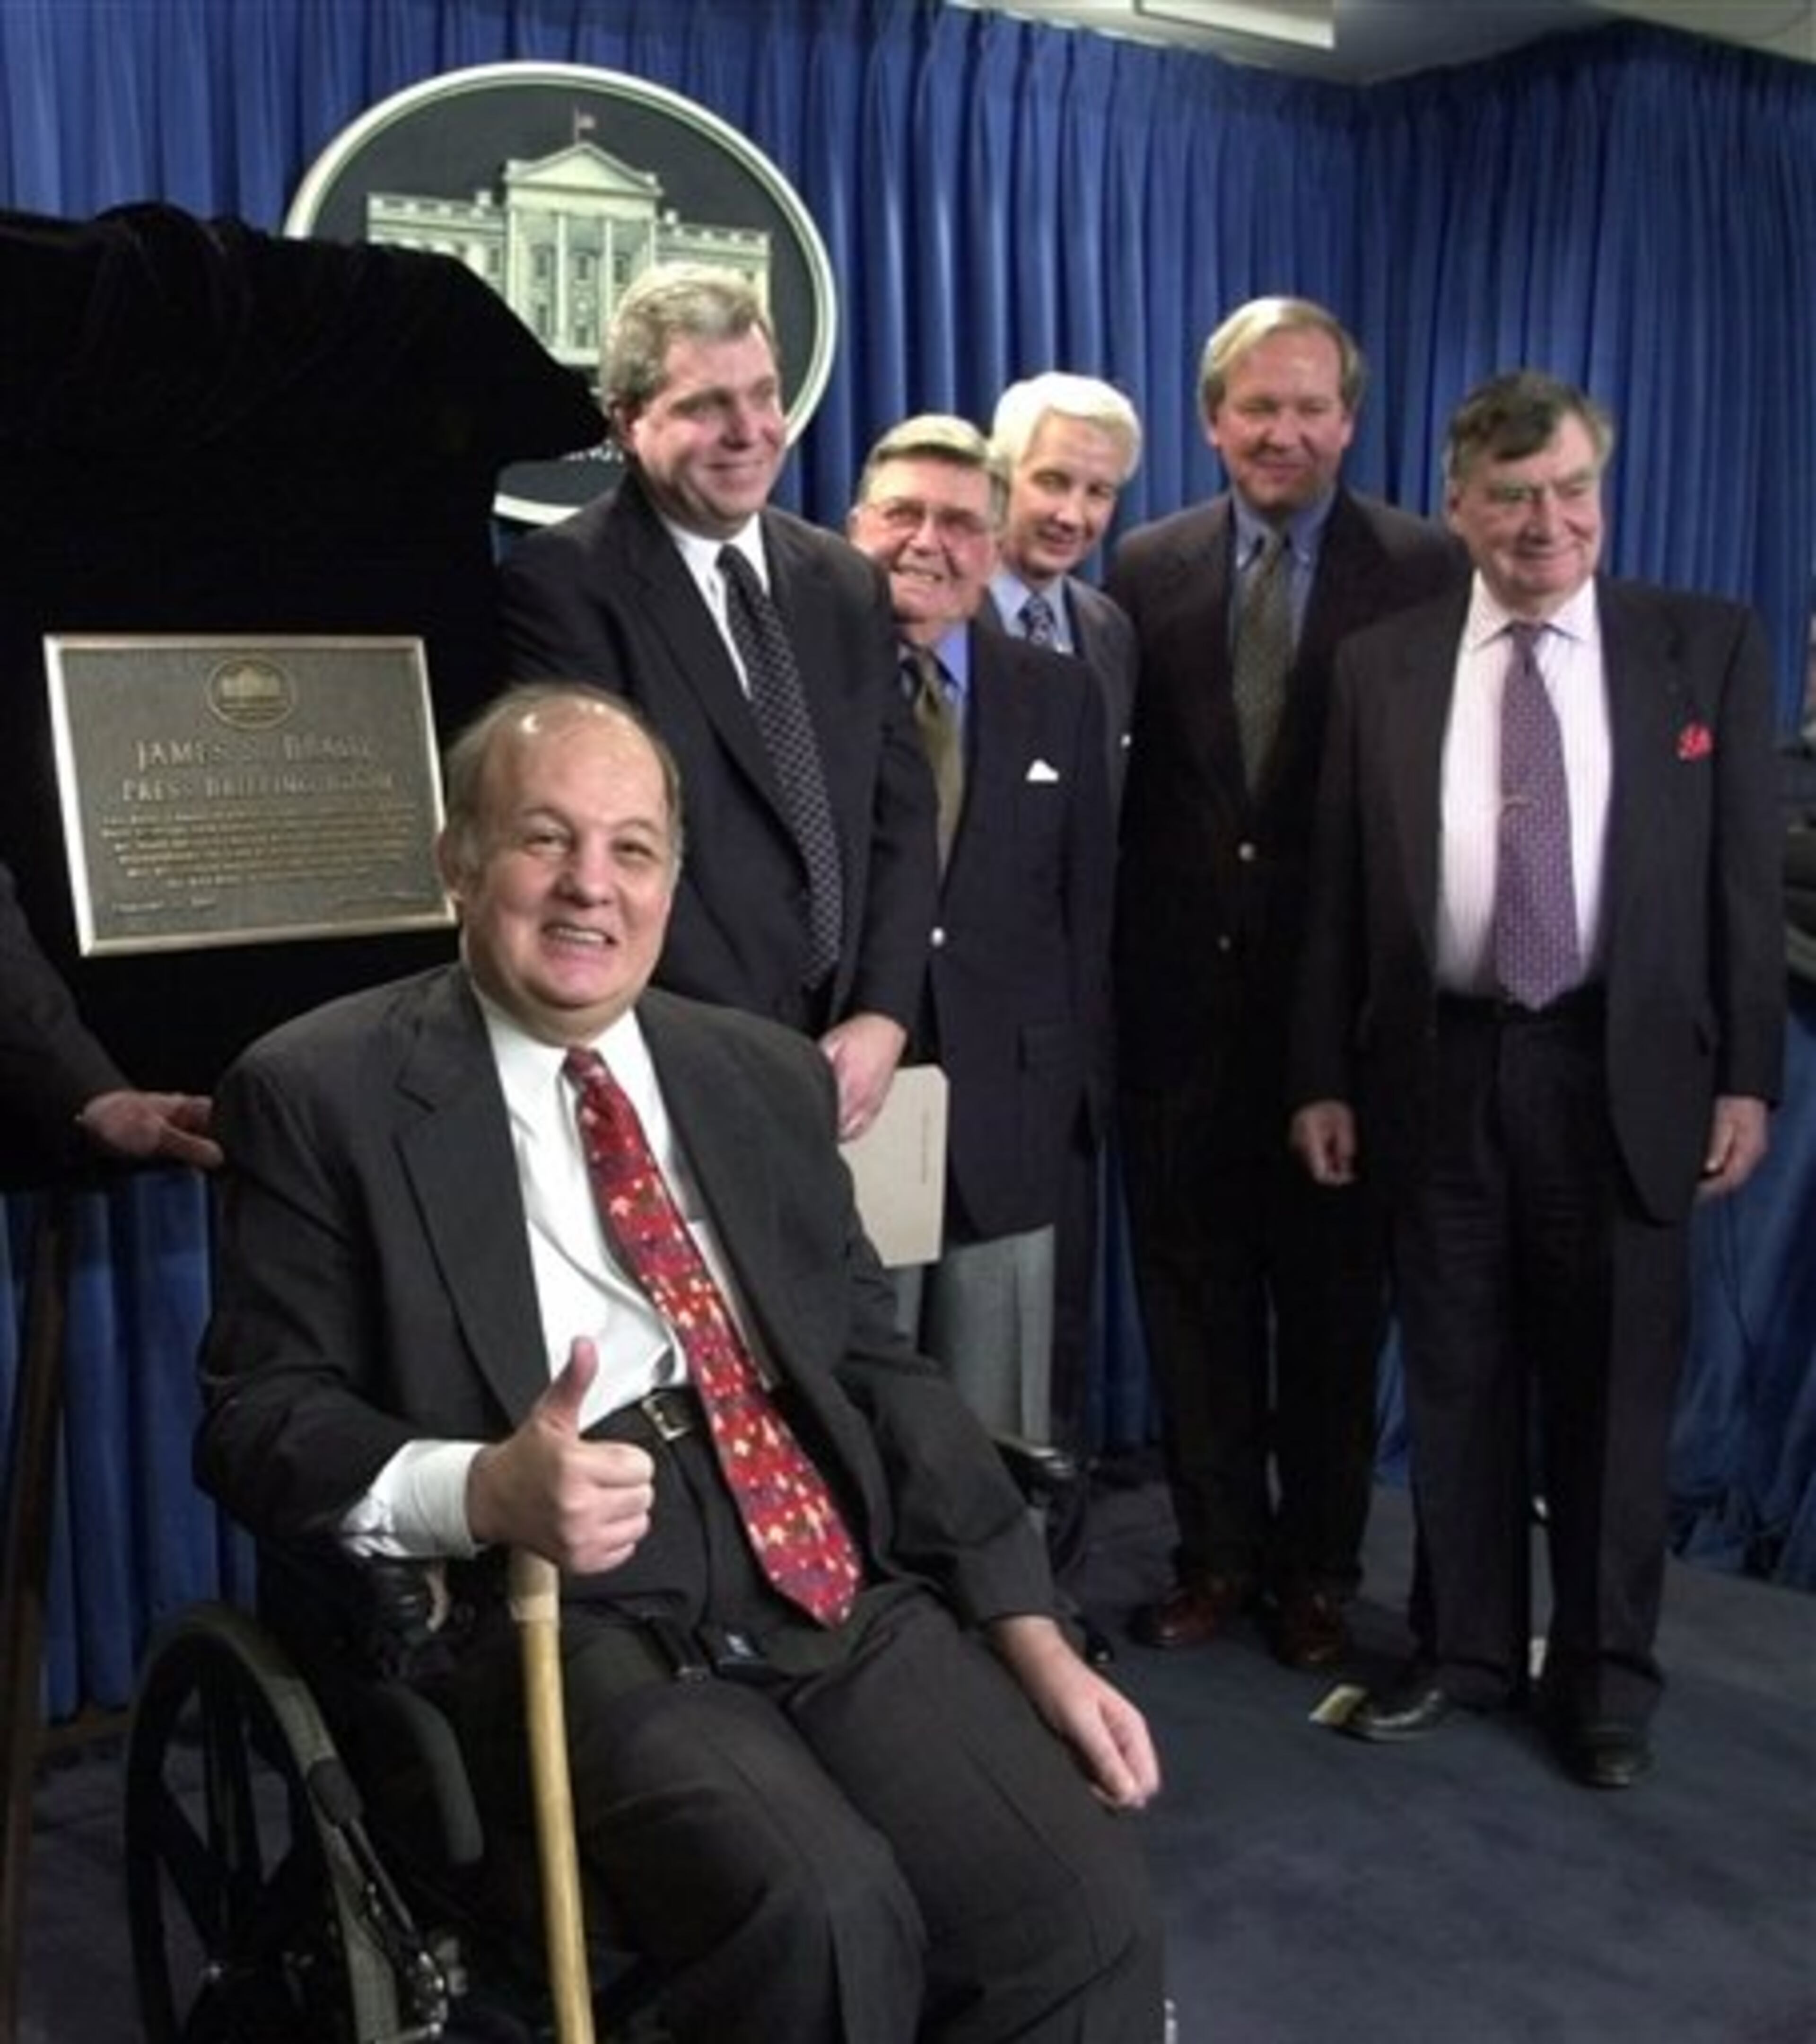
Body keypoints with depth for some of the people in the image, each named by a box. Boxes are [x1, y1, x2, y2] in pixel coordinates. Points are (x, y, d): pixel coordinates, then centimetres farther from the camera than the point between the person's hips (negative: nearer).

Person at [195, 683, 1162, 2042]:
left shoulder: (770, 1076, 15)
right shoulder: (324, 1093, 1)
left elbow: (882, 1366, 14)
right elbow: (258, 1418, -1)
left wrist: (1034, 1636, 3)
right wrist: (481, 1492, -21)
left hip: (842, 1588, 4)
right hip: (565, 1619, -4)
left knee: (1088, 1912, -18)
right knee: (827, 1914, -29)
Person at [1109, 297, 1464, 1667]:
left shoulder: (1425, 570, -2)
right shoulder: (1151, 567, 6)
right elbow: (1122, 773, 6)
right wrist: (1123, 948, -2)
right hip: (1184, 986, 2)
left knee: (1334, 1291, 10)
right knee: (1193, 1284, 10)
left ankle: (1320, 1567, 26)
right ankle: (1218, 1551, 26)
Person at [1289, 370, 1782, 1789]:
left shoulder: (1710, 647, 1)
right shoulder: (1383, 666, 5)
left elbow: (1747, 876, 0)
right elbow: (1341, 890, 5)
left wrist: (1748, 1075, -4)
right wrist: (1324, 1075, 2)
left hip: (1623, 1071, -1)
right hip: (1441, 1071, 1)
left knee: (1613, 1394, 8)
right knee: (1458, 1387, 12)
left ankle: (1605, 1676, 25)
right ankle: (1465, 1647, 29)